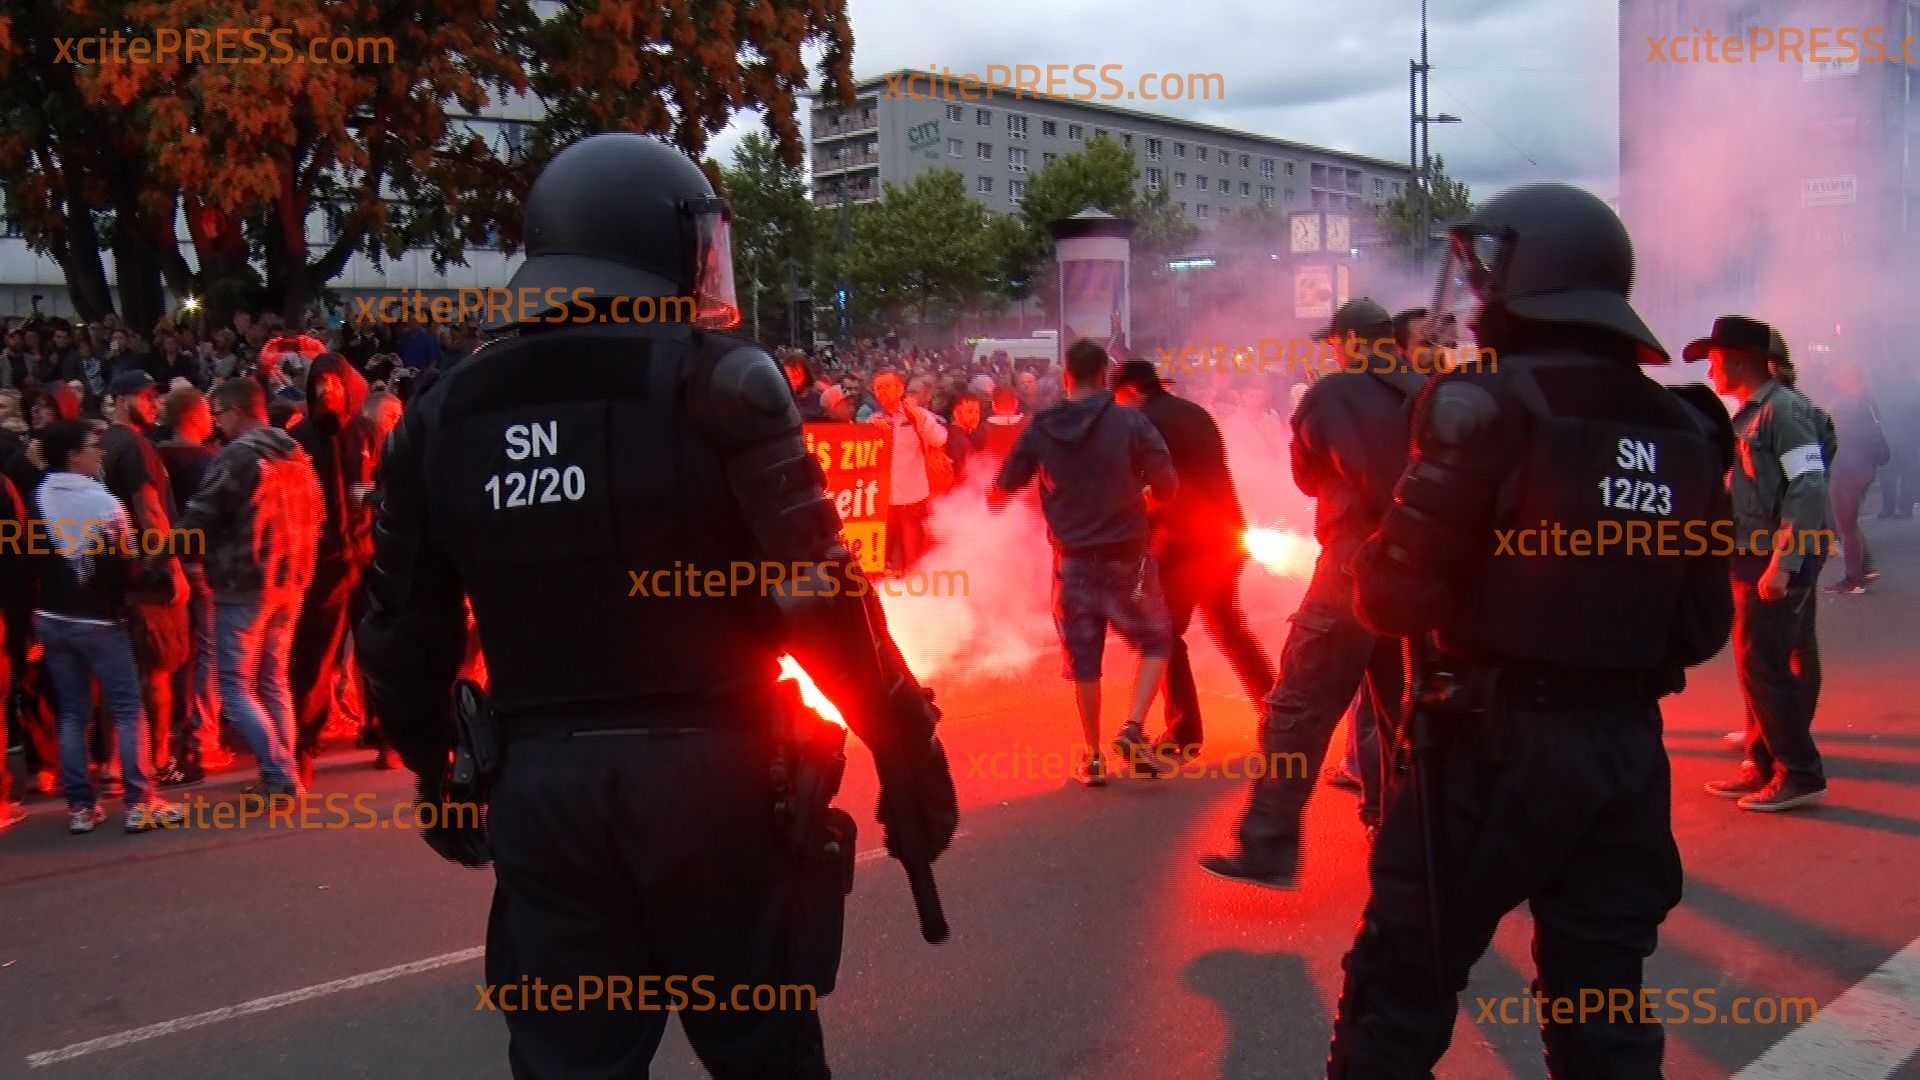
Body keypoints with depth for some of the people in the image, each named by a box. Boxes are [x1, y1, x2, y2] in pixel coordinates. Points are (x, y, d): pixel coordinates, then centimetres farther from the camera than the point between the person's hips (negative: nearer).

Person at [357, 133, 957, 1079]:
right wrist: (904, 745, -6)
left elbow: (401, 640, 10)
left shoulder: (442, 417, 6)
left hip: (540, 789, 4)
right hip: (713, 776, -3)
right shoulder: (716, 383, -9)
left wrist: (439, 775, 24)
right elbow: (819, 594, -15)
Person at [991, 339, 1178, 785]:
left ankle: (1093, 757, 17)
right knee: (1155, 642, 14)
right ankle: (1133, 730, -3)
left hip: (1073, 558, 2)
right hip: (1127, 554, -2)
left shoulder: (1041, 429, -2)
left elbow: (1002, 491, 6)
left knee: (1084, 659, 13)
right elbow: (1167, 487, -11)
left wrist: (995, 497, 30)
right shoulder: (1130, 421, -10)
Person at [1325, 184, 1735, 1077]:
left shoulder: (1489, 405, -13)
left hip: (1497, 743, -6)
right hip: (1627, 751, 6)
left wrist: (1369, 557, 6)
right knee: (1604, 1005, 17)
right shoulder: (1684, 431, 6)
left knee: (1400, 990, 7)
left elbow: (1396, 595, -15)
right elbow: (1702, 627, 10)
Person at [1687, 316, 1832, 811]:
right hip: (1757, 558, 10)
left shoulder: (1784, 410, -15)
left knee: (1763, 665, -7)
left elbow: (1809, 488, -21)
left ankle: (1801, 773, 1)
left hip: (1778, 561, -10)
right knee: (1762, 665, 13)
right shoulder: (1749, 415, 15)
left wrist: (1782, 563, -25)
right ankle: (1764, 763, 21)